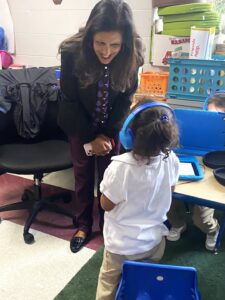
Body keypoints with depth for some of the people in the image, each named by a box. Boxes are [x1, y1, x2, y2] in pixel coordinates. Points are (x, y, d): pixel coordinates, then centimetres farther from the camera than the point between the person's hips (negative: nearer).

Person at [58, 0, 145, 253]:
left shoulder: (131, 56, -24)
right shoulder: (72, 52, -27)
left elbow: (126, 97, -11)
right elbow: (69, 100, -16)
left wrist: (107, 134, -13)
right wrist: (90, 137, -13)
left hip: (112, 126, 1)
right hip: (79, 124, 0)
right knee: (83, 174, 11)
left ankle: (108, 225, 30)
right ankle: (83, 225, 31)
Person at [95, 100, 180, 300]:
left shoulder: (120, 167, -33)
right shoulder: (171, 160, -19)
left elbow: (106, 205, -17)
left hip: (123, 244, -3)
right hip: (155, 238, 4)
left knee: (109, 281, 25)